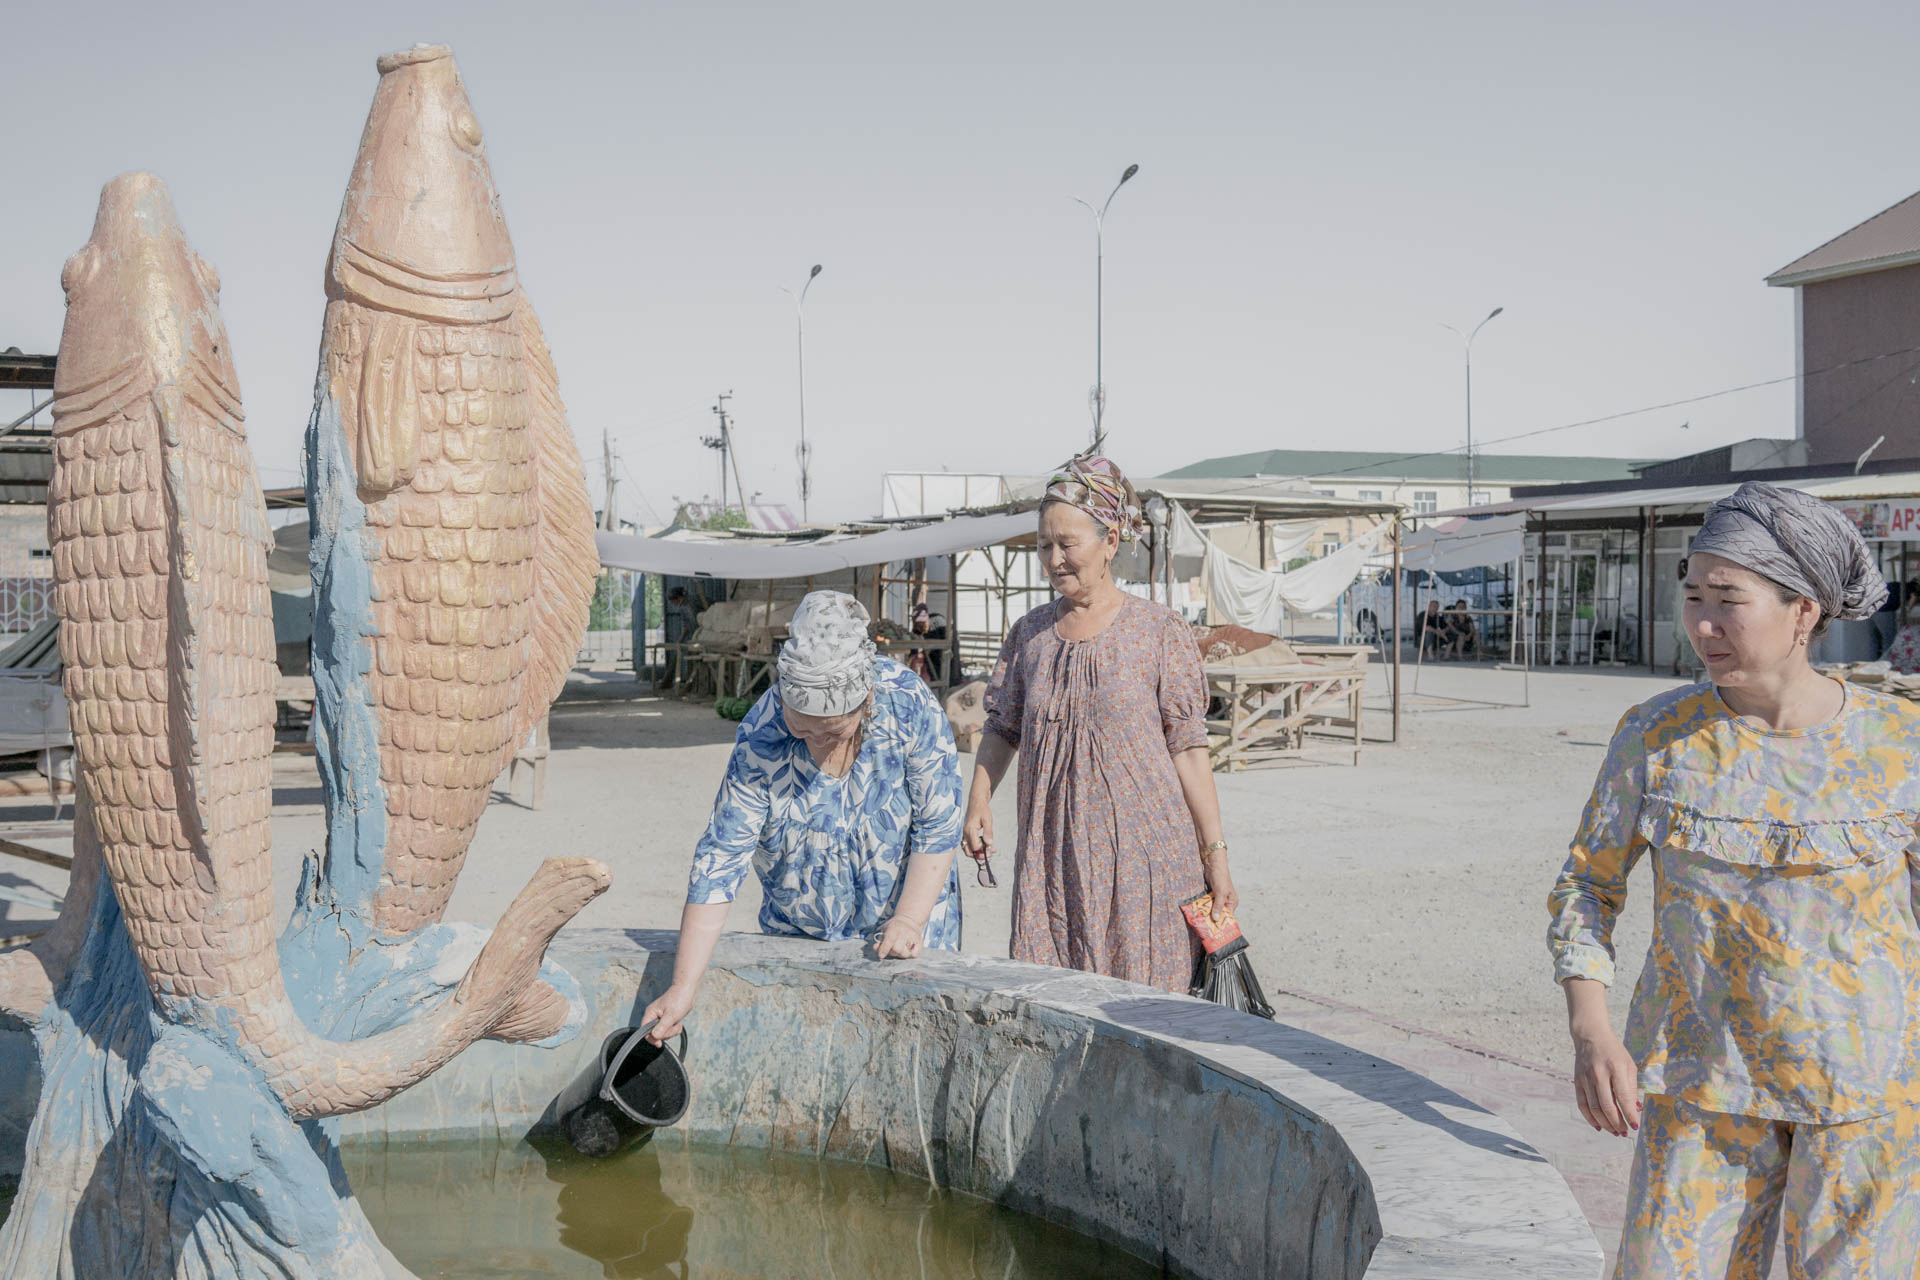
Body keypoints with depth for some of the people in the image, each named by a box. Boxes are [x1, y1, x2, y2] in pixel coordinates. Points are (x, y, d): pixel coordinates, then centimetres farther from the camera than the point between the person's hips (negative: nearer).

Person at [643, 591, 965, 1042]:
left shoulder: (911, 706, -24)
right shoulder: (760, 735, -23)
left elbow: (937, 827, -14)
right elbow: (720, 859, -22)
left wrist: (908, 922, -21)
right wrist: (683, 988, -25)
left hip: (906, 917, -1)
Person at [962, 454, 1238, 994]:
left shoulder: (1160, 631, -2)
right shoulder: (1031, 632, 9)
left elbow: (1189, 748, -3)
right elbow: (1002, 727, 16)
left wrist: (1215, 856, -4)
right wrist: (978, 801, -1)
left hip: (1142, 851, -3)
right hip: (1053, 855, 3)